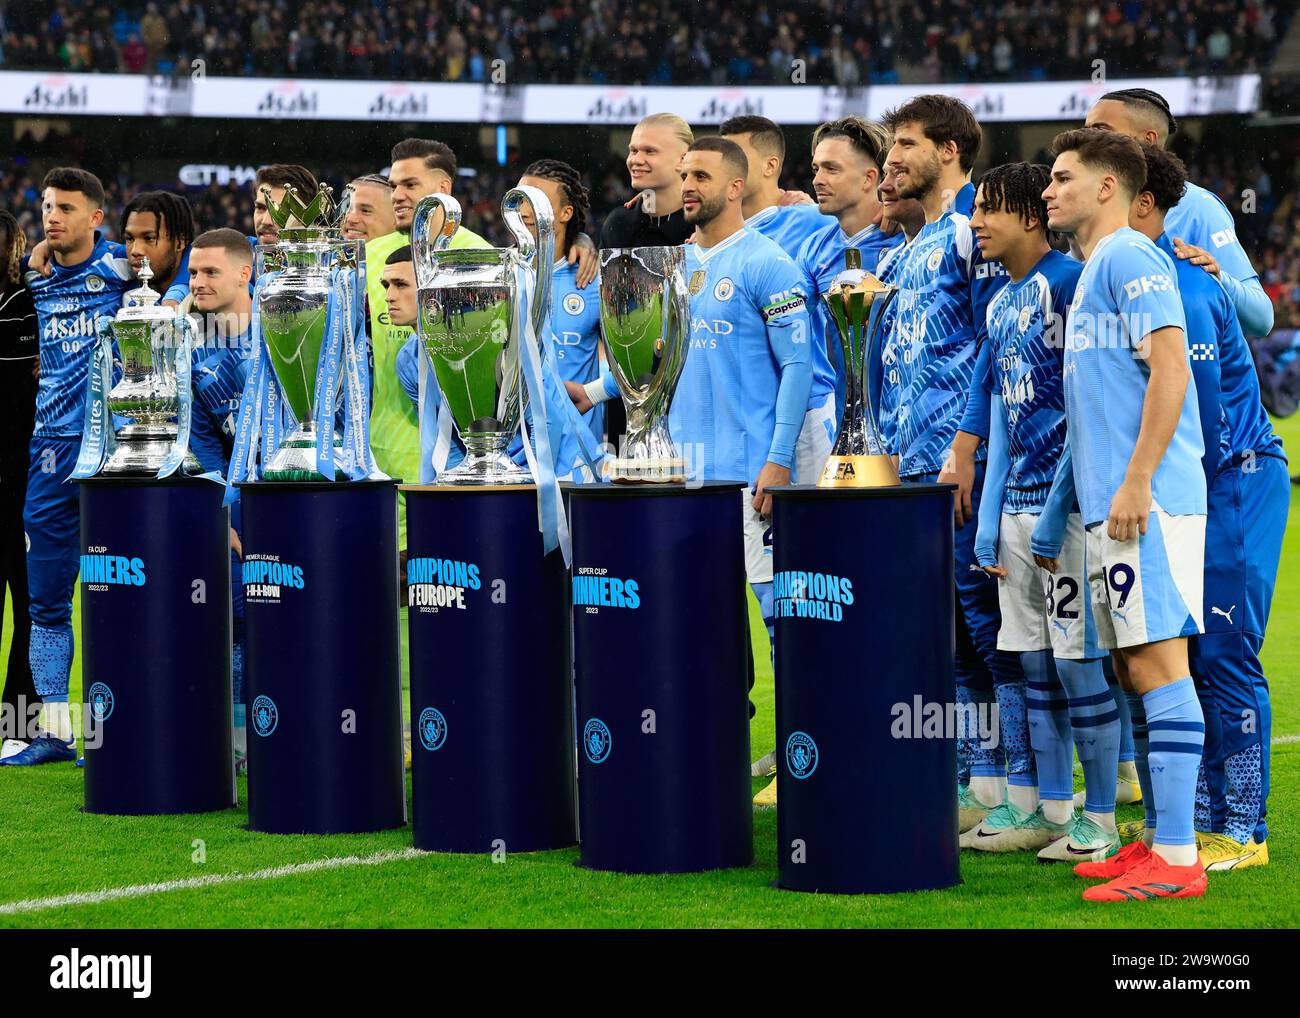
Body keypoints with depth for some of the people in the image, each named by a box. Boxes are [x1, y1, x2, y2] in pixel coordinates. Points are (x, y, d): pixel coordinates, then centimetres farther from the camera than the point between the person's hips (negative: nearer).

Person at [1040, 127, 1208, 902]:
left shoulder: (1129, 256, -8)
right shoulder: (1095, 269, 22)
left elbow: (1170, 366, -18)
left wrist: (1136, 482, -22)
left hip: (1147, 501, -10)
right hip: (1113, 507, 10)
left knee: (1157, 664, -11)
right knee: (1134, 670, 11)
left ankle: (1177, 859, -12)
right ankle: (1160, 838, 16)